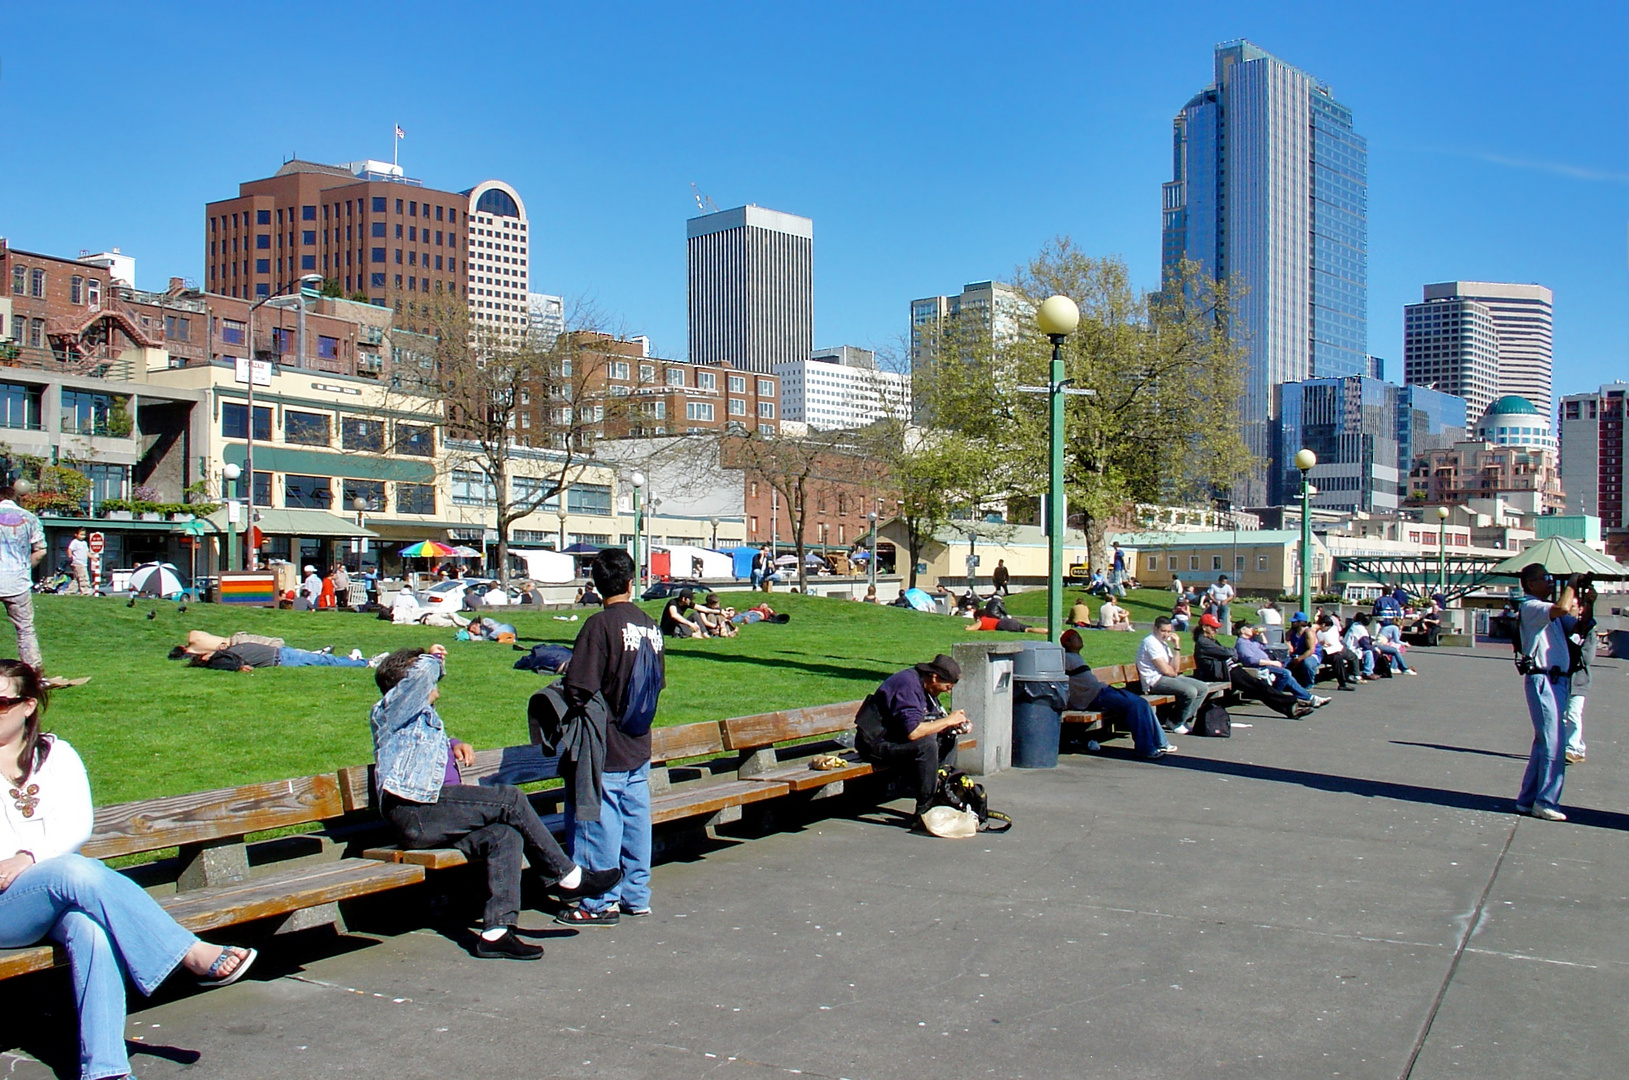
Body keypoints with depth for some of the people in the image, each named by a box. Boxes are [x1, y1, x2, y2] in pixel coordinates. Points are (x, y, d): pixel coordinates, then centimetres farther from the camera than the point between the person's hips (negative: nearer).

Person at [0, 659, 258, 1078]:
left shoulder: (56, 755, 16)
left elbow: (77, 826, 1)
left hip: (57, 888, 2)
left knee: (91, 929, -34)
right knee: (75, 872, -34)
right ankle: (193, 954, -35)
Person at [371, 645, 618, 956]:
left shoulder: (426, 718, 32)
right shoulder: (388, 712, 5)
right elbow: (420, 676, -15)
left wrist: (454, 744, 29)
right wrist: (432, 659, 9)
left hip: (430, 819, 9)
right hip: (415, 812, -9)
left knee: (506, 835, -17)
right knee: (510, 799, -18)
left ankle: (496, 930, -23)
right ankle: (568, 877, -9)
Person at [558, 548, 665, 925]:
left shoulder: (600, 625, -16)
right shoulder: (650, 625, 4)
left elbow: (579, 688, -21)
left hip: (604, 751, -7)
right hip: (639, 747, 7)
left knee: (600, 822, 1)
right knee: (636, 818, 13)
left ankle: (601, 903, 8)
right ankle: (636, 896, 21)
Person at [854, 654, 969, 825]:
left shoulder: (924, 686, 7)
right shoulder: (908, 686, -24)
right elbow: (912, 731, -33)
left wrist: (954, 726, -9)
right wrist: (948, 720, -23)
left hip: (894, 737, 10)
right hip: (876, 743, -10)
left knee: (948, 738, 4)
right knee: (926, 744, -31)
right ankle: (924, 812, -23)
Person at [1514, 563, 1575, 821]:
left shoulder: (1547, 608, 19)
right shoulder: (1531, 606, -11)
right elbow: (1562, 608, -29)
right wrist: (1570, 585, -13)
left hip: (1558, 680, 10)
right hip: (1543, 680, -10)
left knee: (1544, 742, 13)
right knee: (1553, 743, -10)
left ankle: (1527, 800, 19)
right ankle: (1546, 802, -5)